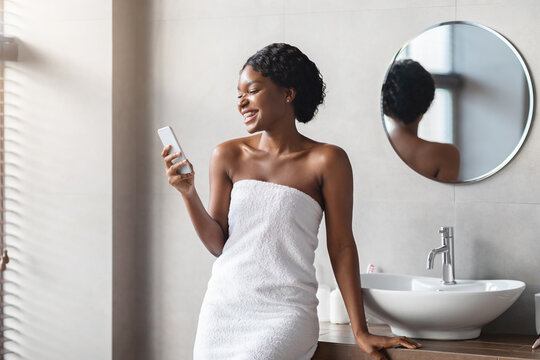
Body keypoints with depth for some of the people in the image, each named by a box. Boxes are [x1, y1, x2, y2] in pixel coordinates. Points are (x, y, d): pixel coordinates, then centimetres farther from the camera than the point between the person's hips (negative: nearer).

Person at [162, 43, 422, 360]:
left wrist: (361, 332, -2)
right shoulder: (228, 156, 6)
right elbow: (218, 244, 7)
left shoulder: (326, 160, -5)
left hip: (285, 313, -4)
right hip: (224, 306, 4)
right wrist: (188, 192, -8)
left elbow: (342, 248, -2)